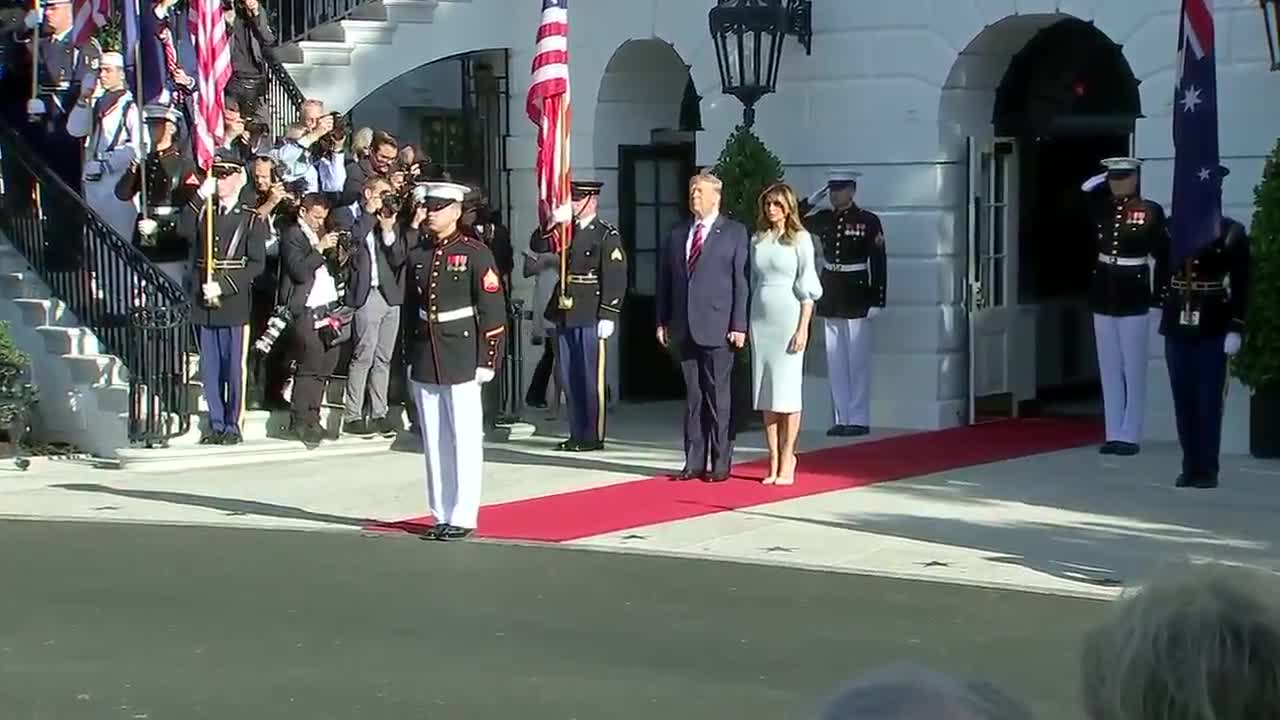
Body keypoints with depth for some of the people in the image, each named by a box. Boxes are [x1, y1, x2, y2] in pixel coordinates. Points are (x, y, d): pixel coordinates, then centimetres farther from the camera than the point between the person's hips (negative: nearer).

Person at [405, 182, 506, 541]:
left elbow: (493, 311, -8)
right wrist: (409, 357, 12)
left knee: (464, 440, -1)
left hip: (461, 360, -5)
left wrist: (487, 361, -11)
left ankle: (463, 517, 4)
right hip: (424, 361, 6)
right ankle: (441, 515, 15)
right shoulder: (417, 255, 10)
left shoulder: (475, 253, -6)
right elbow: (410, 308, 15)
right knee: (433, 441, 8)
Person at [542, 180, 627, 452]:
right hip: (565, 315, 7)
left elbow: (616, 279, -11)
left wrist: (608, 317, -17)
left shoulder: (607, 235, -6)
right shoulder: (566, 230, 14)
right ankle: (577, 434, 17)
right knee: (569, 377, 9)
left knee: (591, 377, -1)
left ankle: (593, 436, 5)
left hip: (590, 317, -7)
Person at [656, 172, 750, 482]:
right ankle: (694, 462, 11)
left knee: (717, 397, -1)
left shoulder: (735, 233, 1)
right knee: (692, 397, 7)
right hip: (684, 328, 4)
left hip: (717, 327, -4)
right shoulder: (676, 235, 15)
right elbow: (665, 281, 16)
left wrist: (739, 325, -9)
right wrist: (663, 321, 9)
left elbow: (741, 281, -4)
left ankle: (720, 464, 5)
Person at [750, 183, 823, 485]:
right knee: (766, 393, 4)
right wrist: (747, 323, 8)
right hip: (761, 319, 5)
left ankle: (787, 461, 2)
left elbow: (807, 288, -5)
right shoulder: (757, 240, 12)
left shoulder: (800, 239, -2)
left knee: (787, 391, -4)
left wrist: (803, 328, -11)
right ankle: (773, 461, 9)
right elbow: (753, 282, 15)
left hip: (788, 317, -5)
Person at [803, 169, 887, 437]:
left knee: (857, 359, -1)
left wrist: (877, 300, -12)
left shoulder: (868, 221, -6)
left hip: (856, 293, -5)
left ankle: (859, 419, 4)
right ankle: (842, 418, 13)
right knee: (835, 360, 7)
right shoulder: (823, 219, 8)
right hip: (830, 293, 5)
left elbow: (879, 262, -8)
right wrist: (812, 200, 1)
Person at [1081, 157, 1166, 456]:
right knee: (1109, 370, 9)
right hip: (1103, 297, 5)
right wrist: (1088, 187, -1)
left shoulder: (1151, 211, -6)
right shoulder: (1101, 210, 7)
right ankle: (1113, 434, 14)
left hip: (1134, 298, -5)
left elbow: (1163, 252, -7)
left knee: (1133, 370, 2)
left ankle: (1129, 436, 6)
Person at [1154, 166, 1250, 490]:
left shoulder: (1232, 234, -2)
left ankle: (1208, 469, 5)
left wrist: (1236, 329, -8)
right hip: (1176, 329, 3)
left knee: (1208, 401, -1)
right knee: (1183, 401, 6)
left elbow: (1241, 286, -4)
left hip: (1213, 331, -3)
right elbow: (1161, 272, 13)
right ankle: (1190, 467, 14)